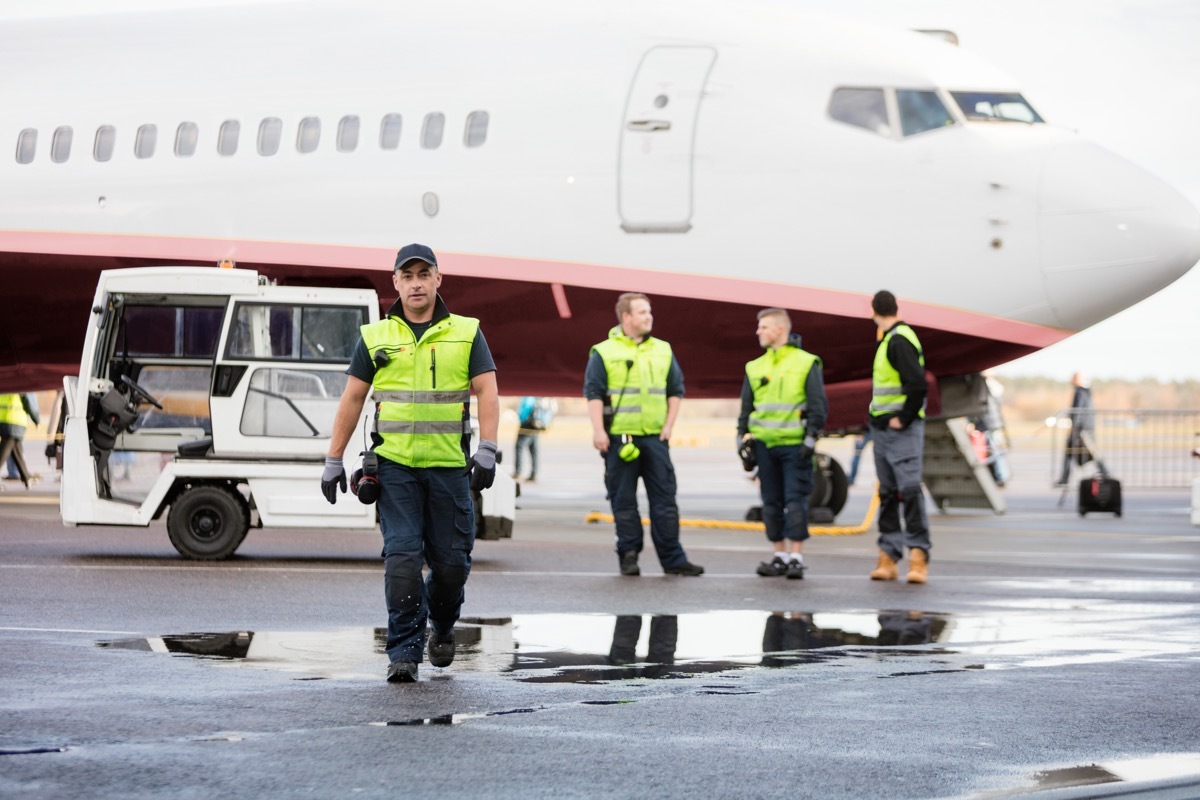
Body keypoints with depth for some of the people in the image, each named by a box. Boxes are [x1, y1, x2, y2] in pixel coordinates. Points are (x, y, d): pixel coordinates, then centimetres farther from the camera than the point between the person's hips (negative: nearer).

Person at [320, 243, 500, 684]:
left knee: (451, 560, 4)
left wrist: (487, 450, -14)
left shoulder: (466, 333, 7)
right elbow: (351, 399, 10)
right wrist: (333, 461, 7)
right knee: (402, 555, -10)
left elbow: (487, 392, 0)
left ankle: (442, 625, 33)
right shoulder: (375, 337, 9)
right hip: (394, 465, 0)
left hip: (449, 465, 0)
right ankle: (404, 651, -5)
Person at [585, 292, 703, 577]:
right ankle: (628, 556, 9)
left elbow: (676, 390, 17)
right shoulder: (604, 352, 2)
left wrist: (668, 426, 5)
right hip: (619, 438, -3)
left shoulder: (663, 351, 14)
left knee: (664, 499, 0)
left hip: (655, 437, 3)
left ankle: (673, 559, 2)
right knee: (624, 500, 1)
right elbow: (593, 393, -2)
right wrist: (599, 431, -11)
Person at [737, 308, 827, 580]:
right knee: (771, 502, 6)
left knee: (795, 501, -7)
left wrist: (811, 438, -10)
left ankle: (796, 558, -5)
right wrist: (743, 438, 10)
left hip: (795, 445, -5)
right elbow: (746, 407, 19)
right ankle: (780, 555, 13)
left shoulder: (806, 363, -1)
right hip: (764, 445, 5)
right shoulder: (755, 367, 13)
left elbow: (818, 405, -3)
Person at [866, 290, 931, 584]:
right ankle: (887, 557, 12)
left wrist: (904, 419, -16)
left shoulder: (899, 340, -14)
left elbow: (917, 384, -23)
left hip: (902, 430, -10)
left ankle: (919, 556, -13)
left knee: (909, 490, -12)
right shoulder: (887, 340, 16)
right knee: (887, 494, 9)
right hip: (883, 430, 10)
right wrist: (876, 414, 14)